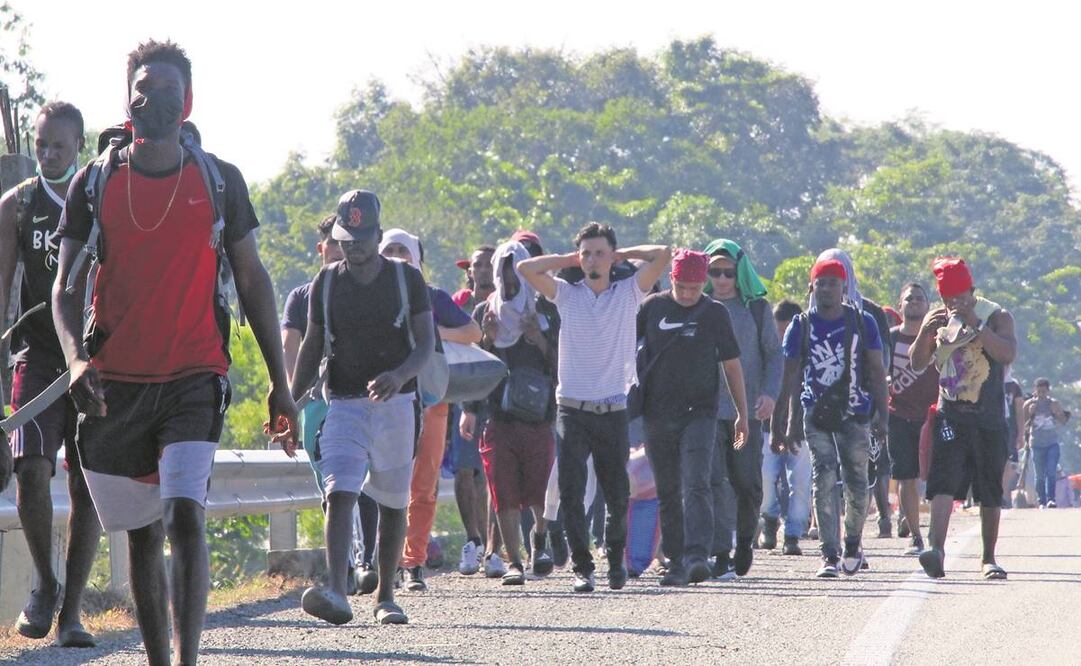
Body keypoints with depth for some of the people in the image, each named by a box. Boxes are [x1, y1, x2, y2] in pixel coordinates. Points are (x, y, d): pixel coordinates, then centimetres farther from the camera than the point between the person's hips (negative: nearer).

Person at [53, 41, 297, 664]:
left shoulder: (219, 180, 5)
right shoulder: (94, 183, 6)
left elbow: (253, 280, 10)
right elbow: (67, 287, 4)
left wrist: (280, 382, 7)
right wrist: (77, 357, -16)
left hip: (194, 379, -2)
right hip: (114, 385, 2)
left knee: (186, 517, -20)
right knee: (142, 534, 10)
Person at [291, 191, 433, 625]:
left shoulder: (406, 280, 1)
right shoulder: (326, 284, 5)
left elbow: (426, 344, -3)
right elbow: (312, 348, 13)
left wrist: (400, 375, -23)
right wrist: (291, 401, 2)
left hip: (395, 405, 0)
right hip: (344, 405, 0)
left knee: (392, 503, 8)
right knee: (339, 495, -19)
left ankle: (385, 597, 21)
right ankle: (335, 592, -32)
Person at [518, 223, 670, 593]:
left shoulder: (629, 292, 7)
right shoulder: (567, 294, 8)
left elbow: (663, 254, -3)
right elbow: (526, 268, -3)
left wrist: (622, 254, 8)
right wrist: (569, 259, 6)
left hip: (613, 411, 0)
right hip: (572, 409, 0)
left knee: (617, 494, 6)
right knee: (571, 492, -8)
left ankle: (615, 559, 26)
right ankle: (582, 566, -1)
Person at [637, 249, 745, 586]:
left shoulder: (715, 313, 2)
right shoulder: (652, 307, 4)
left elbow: (731, 364, 9)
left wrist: (742, 414, 10)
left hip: (699, 413, -2)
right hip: (657, 415, 2)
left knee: (696, 486, -16)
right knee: (668, 492, 6)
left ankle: (697, 556, -26)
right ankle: (676, 560, 11)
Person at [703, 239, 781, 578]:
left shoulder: (755, 308, 6)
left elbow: (774, 355, 8)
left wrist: (770, 393, -8)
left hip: (747, 410, 0)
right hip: (707, 409, 0)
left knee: (747, 483, 1)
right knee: (713, 481, -12)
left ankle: (745, 540, 28)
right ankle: (720, 554, -11)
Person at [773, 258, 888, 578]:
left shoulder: (862, 323, 4)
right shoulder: (801, 326, 3)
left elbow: (877, 372, 6)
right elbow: (790, 375, 4)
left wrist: (881, 416, -1)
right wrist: (788, 420, -2)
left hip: (854, 414, 0)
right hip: (816, 413, 0)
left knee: (856, 484, 1)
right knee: (824, 482, -8)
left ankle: (853, 544, 22)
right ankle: (830, 554, -7)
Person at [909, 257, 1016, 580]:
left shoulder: (997, 317, -2)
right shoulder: (938, 319, 9)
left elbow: (1007, 353, -19)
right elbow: (917, 363, 7)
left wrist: (975, 325, -24)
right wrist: (925, 332, -11)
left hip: (988, 417, -1)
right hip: (950, 416, 1)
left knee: (991, 493, 7)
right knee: (943, 482, -16)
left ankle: (989, 559, 19)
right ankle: (936, 549, -28)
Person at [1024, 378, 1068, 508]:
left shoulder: (1055, 403, 5)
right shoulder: (1029, 404, 2)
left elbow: (1064, 421, 9)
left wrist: (1057, 413, -9)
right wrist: (1030, 414, -13)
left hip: (1052, 442, 0)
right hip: (1037, 443, 0)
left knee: (1051, 472, -13)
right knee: (1040, 475, 2)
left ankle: (1051, 499, -15)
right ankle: (1041, 501, 7)